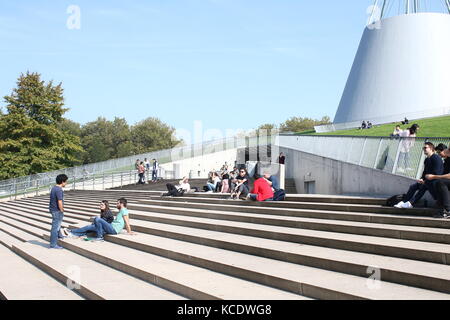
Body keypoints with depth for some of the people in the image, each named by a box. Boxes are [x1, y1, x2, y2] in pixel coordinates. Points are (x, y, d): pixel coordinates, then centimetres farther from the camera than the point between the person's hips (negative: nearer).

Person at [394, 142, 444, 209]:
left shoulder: (436, 158, -14)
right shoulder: (427, 160, 17)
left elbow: (436, 173, -21)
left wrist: (425, 181, -20)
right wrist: (422, 179, -1)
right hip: (427, 180, 10)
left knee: (423, 186, -33)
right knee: (413, 186, -4)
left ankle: (411, 203, -37)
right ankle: (403, 202, -11)